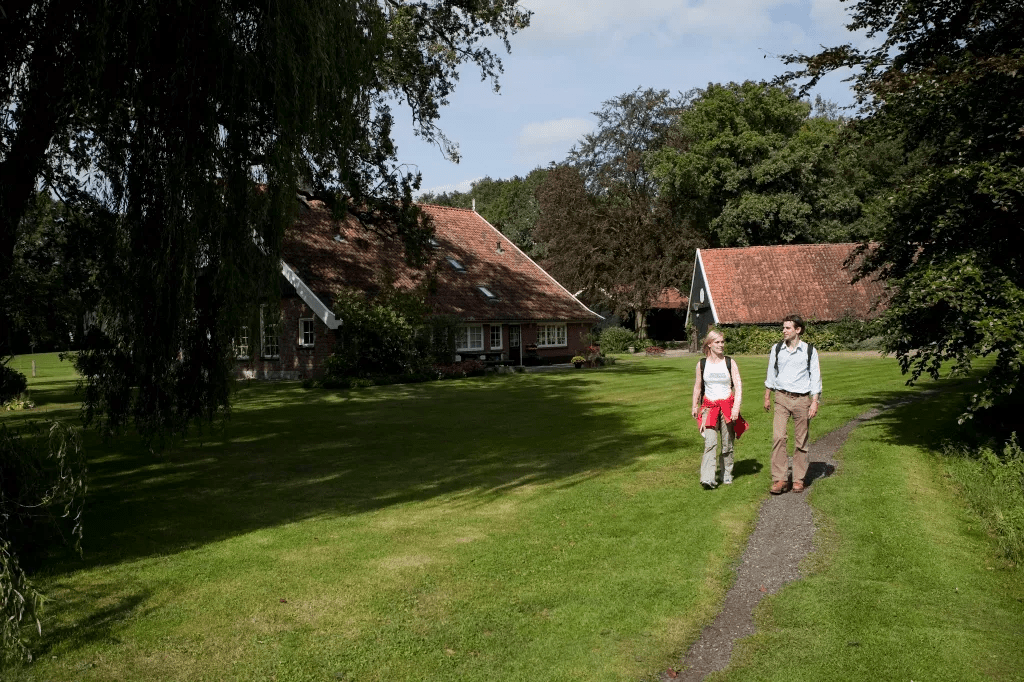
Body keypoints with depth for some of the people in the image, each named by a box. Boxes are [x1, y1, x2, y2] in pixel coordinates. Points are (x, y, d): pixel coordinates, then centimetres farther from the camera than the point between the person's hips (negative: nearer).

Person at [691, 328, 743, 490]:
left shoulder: (730, 363, 1)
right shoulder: (702, 364, 4)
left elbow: (738, 386, -3)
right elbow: (697, 387, 16)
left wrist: (736, 407, -14)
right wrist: (695, 406, 20)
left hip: (728, 406, 0)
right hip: (709, 406, 0)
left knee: (727, 443, 6)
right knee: (710, 443, -13)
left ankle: (727, 475, 23)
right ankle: (708, 479, -19)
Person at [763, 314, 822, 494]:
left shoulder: (809, 351, 1)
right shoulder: (776, 349, 7)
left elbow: (815, 377, 2)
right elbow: (771, 374, 17)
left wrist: (815, 402, -4)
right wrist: (767, 397, 18)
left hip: (802, 399, -1)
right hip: (782, 398, 1)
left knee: (801, 441, 4)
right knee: (778, 437, -12)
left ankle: (799, 479, 14)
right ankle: (780, 479, -9)